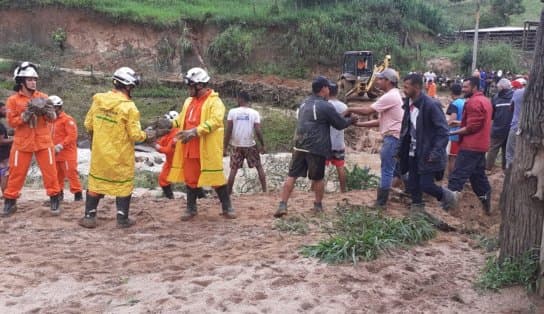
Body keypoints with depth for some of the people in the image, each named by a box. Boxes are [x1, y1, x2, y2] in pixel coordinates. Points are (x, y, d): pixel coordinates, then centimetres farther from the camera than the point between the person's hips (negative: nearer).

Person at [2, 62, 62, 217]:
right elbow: (12, 122, -7)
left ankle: (55, 199, 10)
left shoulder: (43, 97, 4)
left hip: (43, 141, 1)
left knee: (50, 171, 1)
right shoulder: (13, 100, -2)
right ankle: (10, 201, 14)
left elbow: (52, 118, 2)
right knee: (16, 172, 3)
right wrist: (26, 114, -20)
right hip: (22, 143, -1)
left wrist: (46, 110, -19)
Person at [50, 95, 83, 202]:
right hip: (56, 154, 8)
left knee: (71, 174, -8)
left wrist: (60, 146, -21)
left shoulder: (68, 119, -10)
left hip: (67, 153, -8)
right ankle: (59, 193, 21)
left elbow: (72, 136, -18)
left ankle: (78, 194, -4)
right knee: (57, 175, 12)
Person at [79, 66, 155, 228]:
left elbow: (88, 124, 6)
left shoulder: (98, 99, -3)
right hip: (120, 155, -4)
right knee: (124, 184, 12)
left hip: (100, 151, 4)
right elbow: (135, 134, -16)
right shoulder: (129, 107, -18)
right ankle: (122, 218, 15)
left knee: (96, 182, 16)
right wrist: (147, 135, 3)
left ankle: (89, 217, 19)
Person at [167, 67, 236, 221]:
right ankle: (191, 208, 24)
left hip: (208, 149, -7)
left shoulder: (214, 101, -9)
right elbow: (181, 119, 25)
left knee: (215, 177, -1)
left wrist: (195, 131, -30)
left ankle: (227, 207, 12)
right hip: (190, 149, 7)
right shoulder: (189, 101, 15)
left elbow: (215, 121, -23)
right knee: (190, 178, 11)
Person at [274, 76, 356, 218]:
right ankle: (318, 205, 23)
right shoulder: (325, 106, -8)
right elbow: (340, 124, -1)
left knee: (291, 176, 4)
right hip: (316, 148, -5)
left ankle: (282, 205, -2)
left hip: (300, 146, 6)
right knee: (318, 178, 10)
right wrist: (351, 120, 19)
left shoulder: (304, 103, 15)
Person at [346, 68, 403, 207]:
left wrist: (350, 110, -3)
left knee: (386, 169, -4)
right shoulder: (392, 96, 18)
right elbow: (380, 121, 16)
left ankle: (381, 201, 3)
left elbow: (368, 110, -18)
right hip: (394, 137, 10)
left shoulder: (390, 96, -16)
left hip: (392, 137, -10)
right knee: (393, 168, 16)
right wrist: (359, 124, 10)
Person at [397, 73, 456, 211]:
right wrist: (401, 150, 11)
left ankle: (447, 196, 23)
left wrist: (436, 153, -23)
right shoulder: (409, 104, 5)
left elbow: (443, 131, -17)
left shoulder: (431, 105, -18)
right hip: (413, 153, 7)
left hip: (427, 154, -7)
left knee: (426, 185, -6)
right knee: (413, 186, 9)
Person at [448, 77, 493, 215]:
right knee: (478, 175, 17)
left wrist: (452, 132, -16)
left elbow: (471, 127, -21)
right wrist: (460, 123, 13)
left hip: (471, 145, -10)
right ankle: (486, 204, 24)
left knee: (458, 176, -11)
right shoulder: (485, 100, 16)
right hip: (480, 144, 10)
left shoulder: (474, 102, -17)